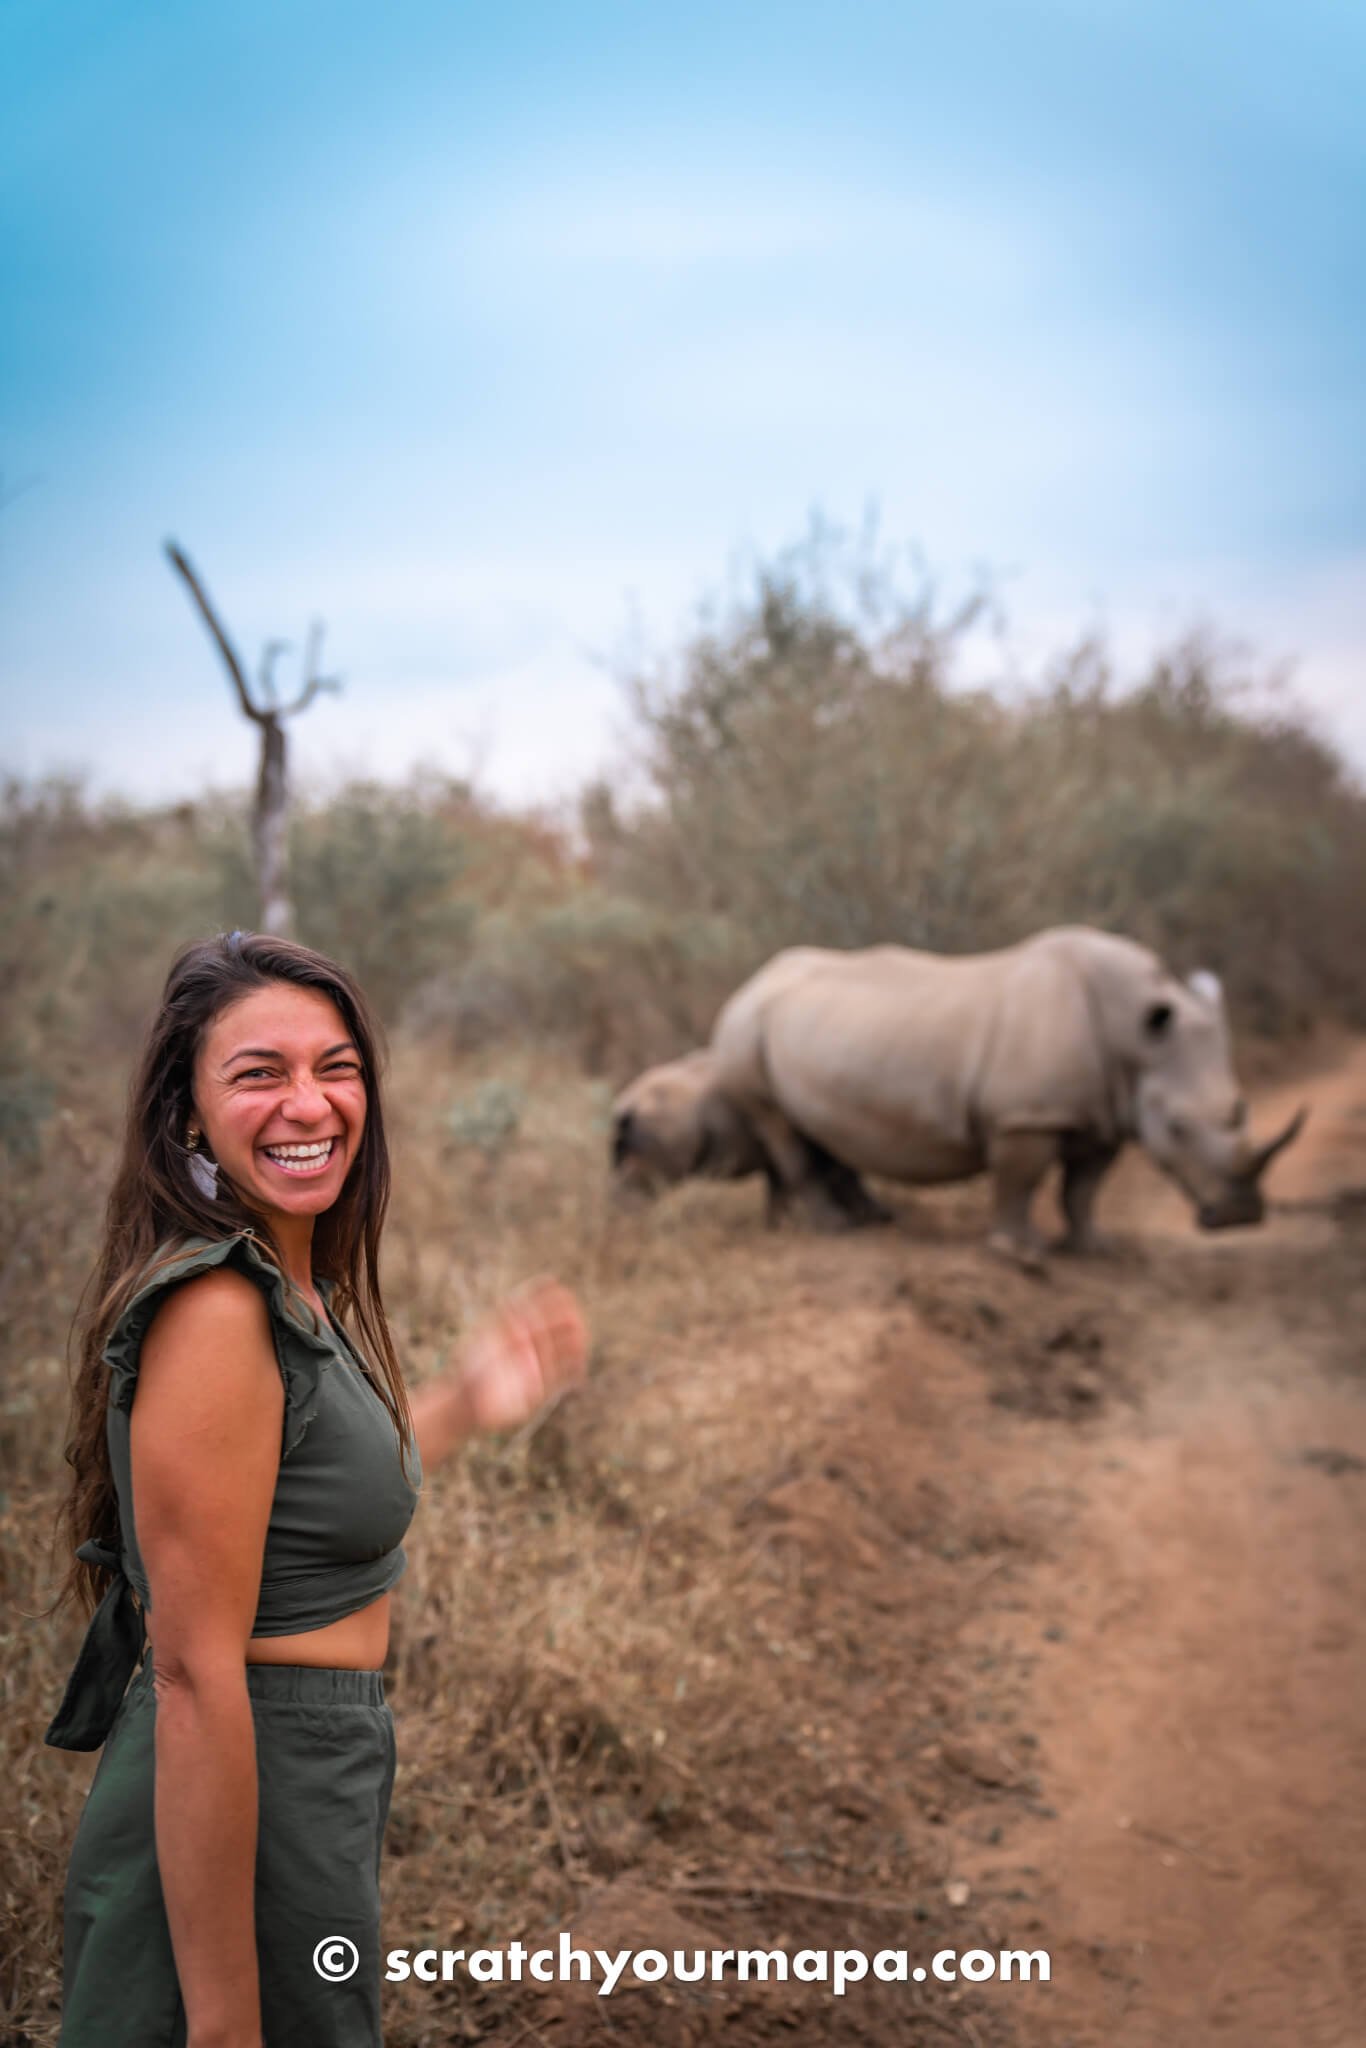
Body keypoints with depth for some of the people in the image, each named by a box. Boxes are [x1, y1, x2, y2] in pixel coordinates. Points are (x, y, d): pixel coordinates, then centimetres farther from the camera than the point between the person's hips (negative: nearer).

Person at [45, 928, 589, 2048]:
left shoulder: (297, 1287, 4)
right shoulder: (213, 1312, -24)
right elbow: (196, 1675, -25)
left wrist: (466, 1399, 19)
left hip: (316, 1782, 10)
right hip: (230, 1827, -9)